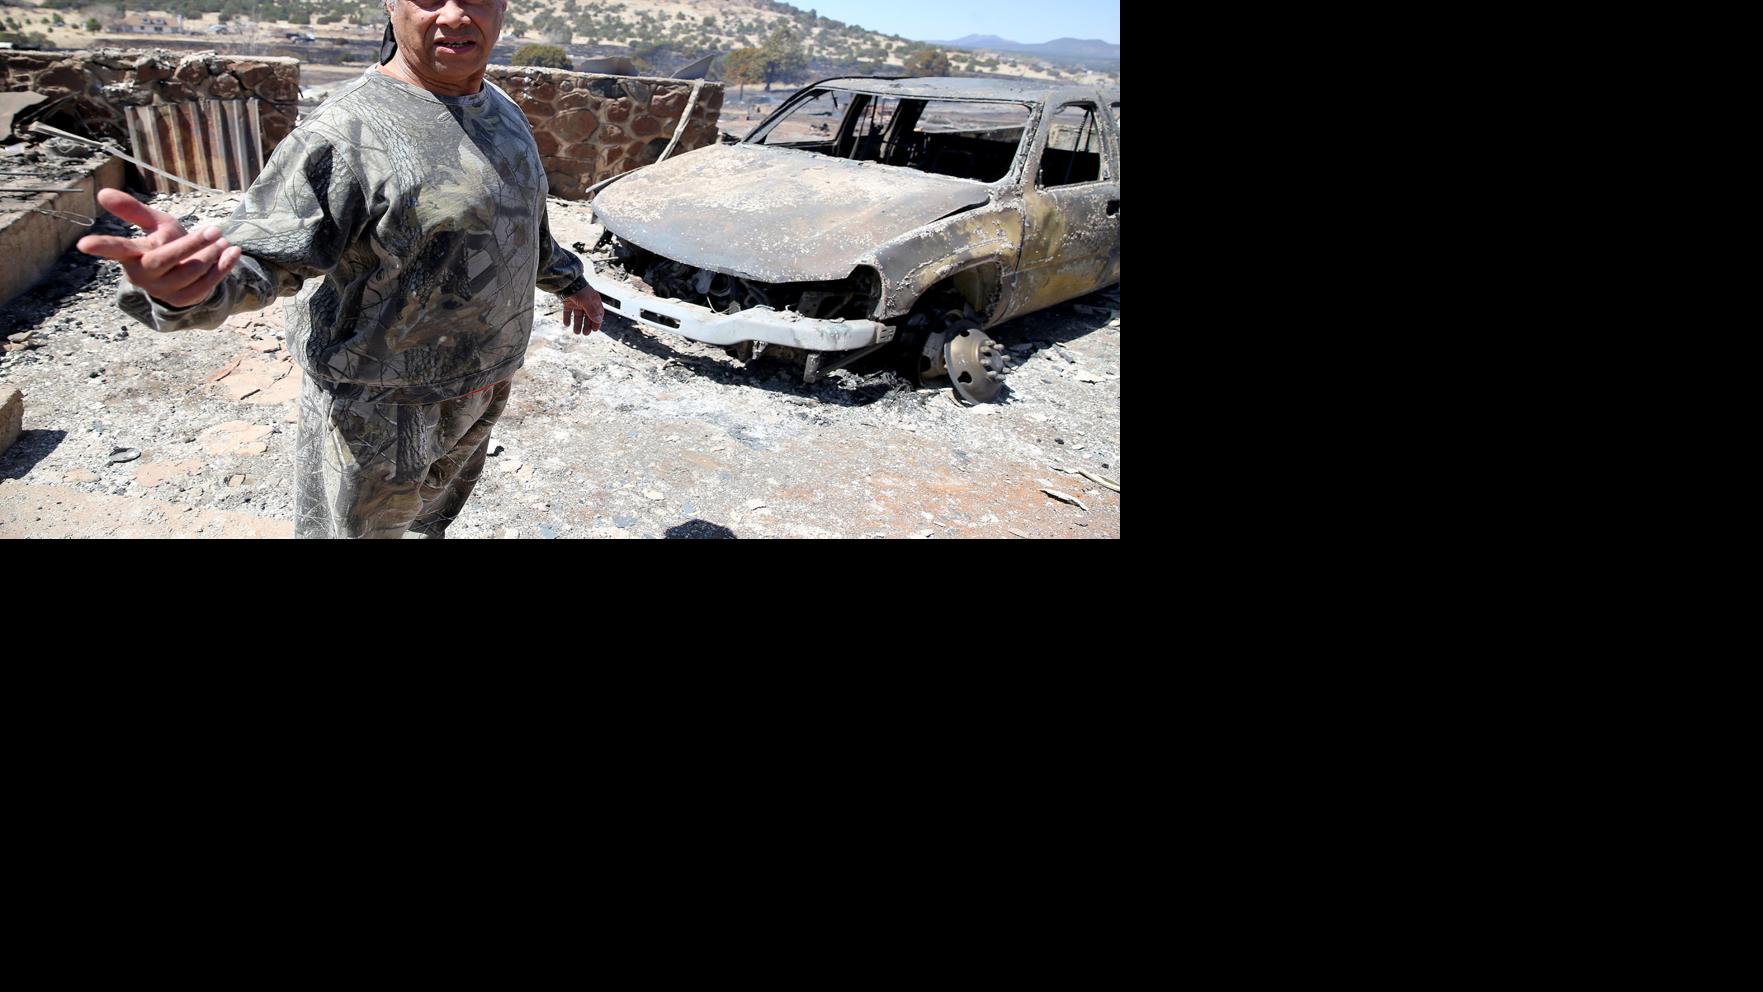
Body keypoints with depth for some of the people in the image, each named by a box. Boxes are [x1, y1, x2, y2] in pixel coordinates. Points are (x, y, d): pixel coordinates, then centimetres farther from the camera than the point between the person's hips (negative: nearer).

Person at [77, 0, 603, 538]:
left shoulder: (501, 110, 3)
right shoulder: (348, 133, -23)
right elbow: (262, 253, -26)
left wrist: (567, 280, 31)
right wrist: (184, 285, -48)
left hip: (480, 388, 7)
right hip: (381, 407, -7)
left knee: (431, 519, 27)